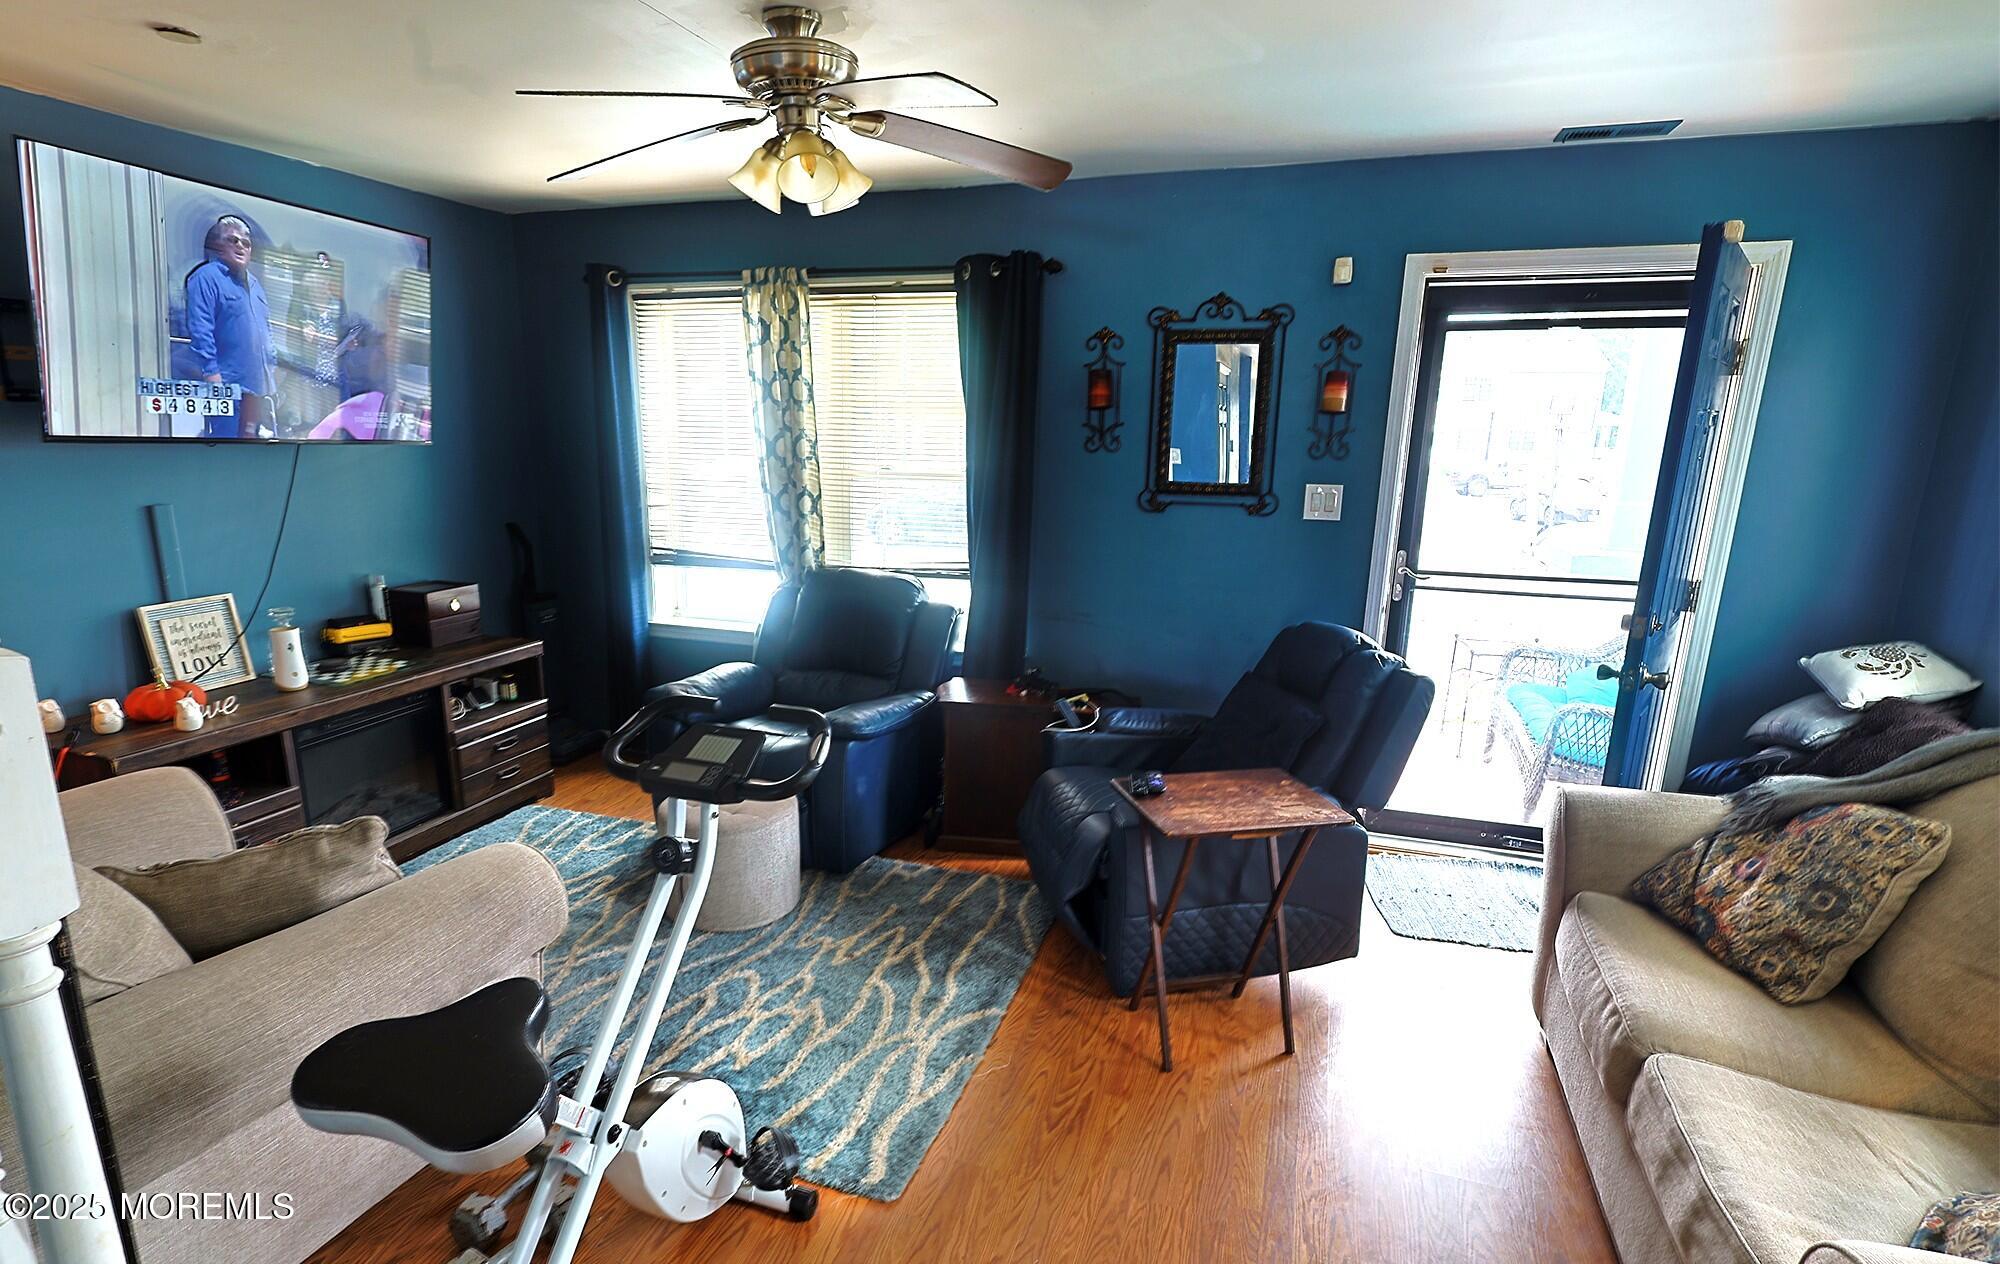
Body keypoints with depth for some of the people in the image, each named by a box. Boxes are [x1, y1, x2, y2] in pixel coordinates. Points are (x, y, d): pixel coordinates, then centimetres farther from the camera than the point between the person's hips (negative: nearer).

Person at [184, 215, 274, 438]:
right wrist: (211, 371, -22)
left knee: (250, 436, 13)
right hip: (227, 382, -8)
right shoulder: (207, 277, -4)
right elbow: (199, 329, -14)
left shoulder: (253, 283, 22)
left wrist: (268, 377, 21)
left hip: (256, 384, 8)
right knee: (225, 434, -11)